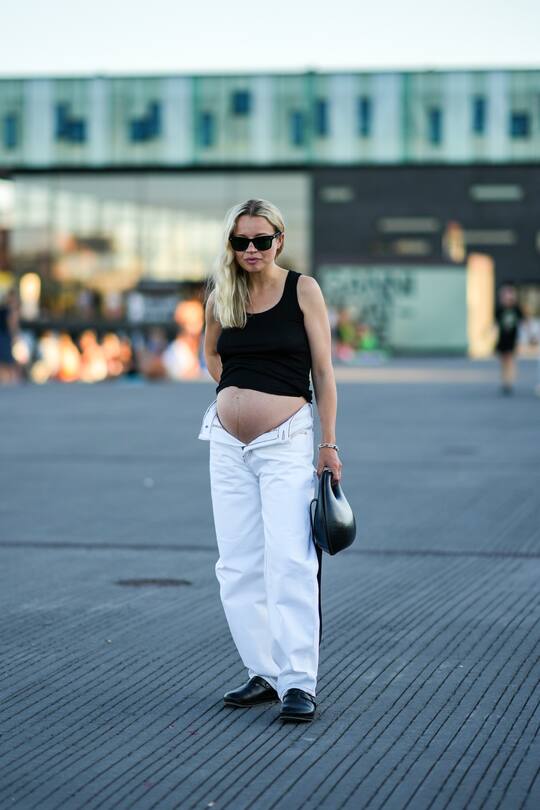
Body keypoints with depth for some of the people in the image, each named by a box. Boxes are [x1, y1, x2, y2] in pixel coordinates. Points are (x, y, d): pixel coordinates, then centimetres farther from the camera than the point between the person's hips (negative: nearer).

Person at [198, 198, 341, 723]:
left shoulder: (302, 289, -3)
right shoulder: (221, 296, 7)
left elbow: (323, 371, -2)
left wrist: (329, 443, -5)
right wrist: (238, 393, 11)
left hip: (285, 442, -4)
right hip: (227, 443, 5)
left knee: (289, 561, -12)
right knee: (238, 565, 5)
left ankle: (298, 682, -11)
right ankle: (264, 672, 14)